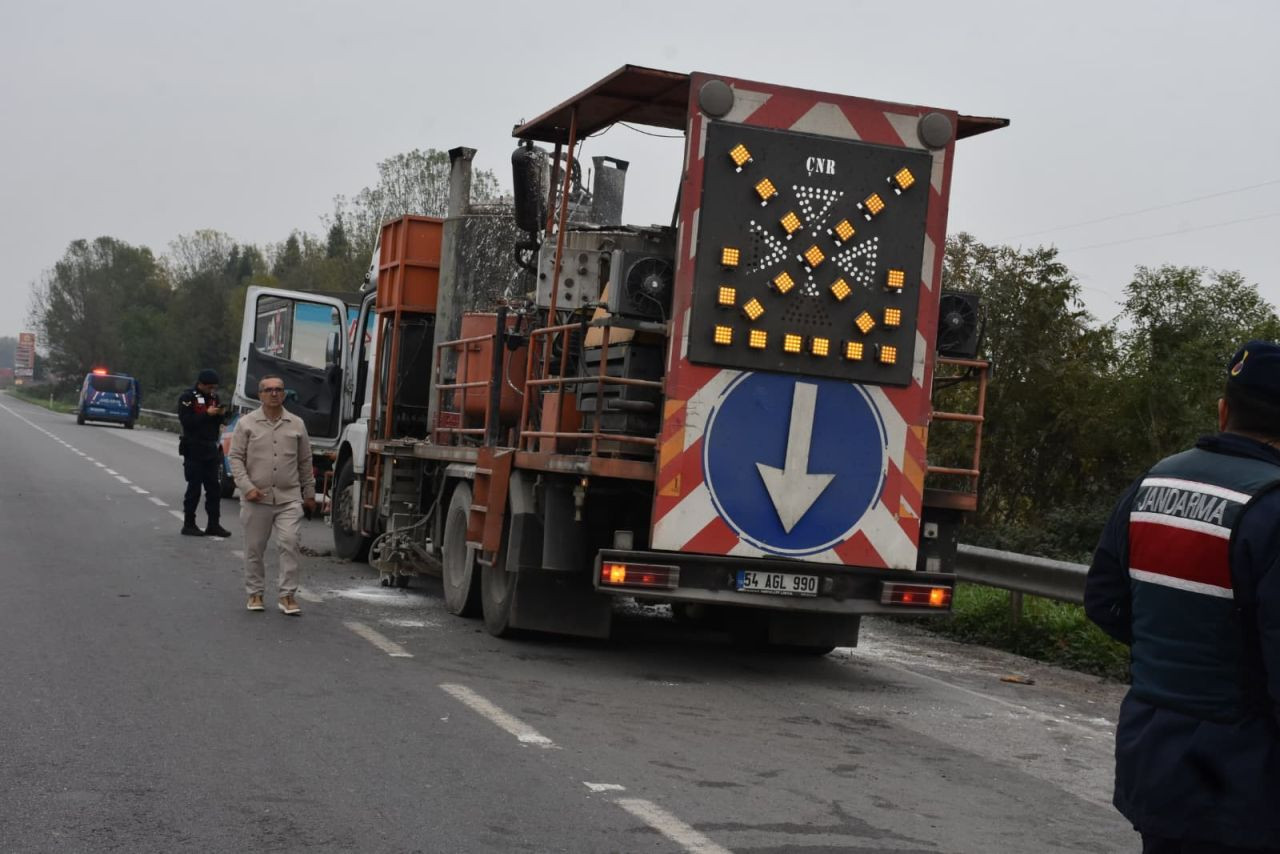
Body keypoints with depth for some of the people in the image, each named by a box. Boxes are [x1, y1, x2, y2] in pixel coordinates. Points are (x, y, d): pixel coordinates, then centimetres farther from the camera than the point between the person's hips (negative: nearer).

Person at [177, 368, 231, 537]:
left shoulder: (214, 397, 14)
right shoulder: (188, 397, -7)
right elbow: (186, 420, -18)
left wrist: (221, 414, -3)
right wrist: (207, 414, -22)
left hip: (211, 450, 6)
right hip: (194, 450, -6)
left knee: (213, 488, 5)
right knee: (194, 487, -3)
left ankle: (214, 524, 8)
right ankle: (189, 524, 5)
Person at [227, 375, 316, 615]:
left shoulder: (297, 424, 9)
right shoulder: (247, 423, 2)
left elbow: (305, 462, 14)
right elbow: (236, 457, 0)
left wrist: (309, 493, 15)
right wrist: (247, 487, -11)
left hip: (289, 498, 1)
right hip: (257, 498, 0)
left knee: (289, 544, -10)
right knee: (254, 548, 7)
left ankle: (288, 595, -5)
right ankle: (255, 593, 20)